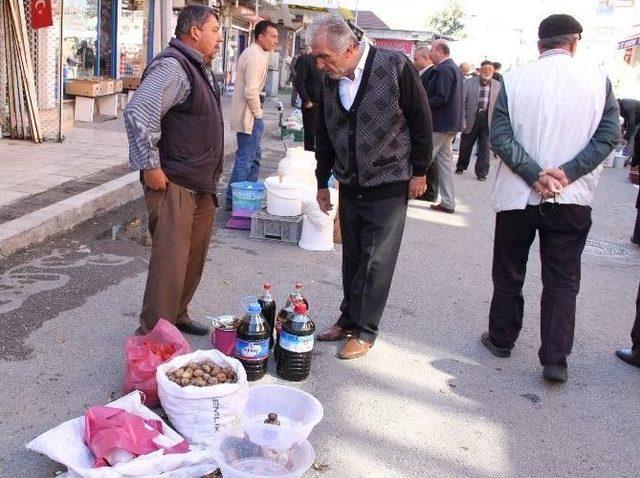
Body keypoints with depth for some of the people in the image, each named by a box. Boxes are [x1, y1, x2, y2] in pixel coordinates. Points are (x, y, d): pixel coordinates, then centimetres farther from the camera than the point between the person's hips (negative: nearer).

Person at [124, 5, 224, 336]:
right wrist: (150, 166, -23)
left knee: (194, 259, 17)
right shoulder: (172, 67, -16)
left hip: (202, 186, 10)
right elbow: (138, 113, -28)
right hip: (174, 186, -10)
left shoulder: (200, 70, 16)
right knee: (170, 263, -8)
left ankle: (177, 316, 32)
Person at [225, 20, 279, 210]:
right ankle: (233, 200, 2)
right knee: (245, 158, -5)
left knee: (254, 155, 18)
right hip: (248, 116, -11)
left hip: (249, 114, 11)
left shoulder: (254, 52, 14)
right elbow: (251, 91, -26)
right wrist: (258, 113, -14)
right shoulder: (255, 56, -19)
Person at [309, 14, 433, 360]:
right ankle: (348, 320, 26)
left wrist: (419, 171, -7)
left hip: (389, 186, -5)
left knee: (377, 261, 0)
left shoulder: (395, 67, -16)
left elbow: (421, 120, -9)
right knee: (352, 258, 13)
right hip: (349, 186, 5)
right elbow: (324, 135, 12)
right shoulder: (330, 81, 0)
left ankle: (365, 331, 12)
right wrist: (322, 182, 15)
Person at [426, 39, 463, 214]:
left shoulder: (444, 70, -16)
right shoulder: (455, 68, 15)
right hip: (451, 124, 10)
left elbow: (441, 98, -24)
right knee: (445, 162, 12)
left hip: (440, 124, -10)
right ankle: (448, 203, 15)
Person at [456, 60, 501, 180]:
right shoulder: (469, 82, 1)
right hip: (471, 118, 0)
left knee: (485, 147, 2)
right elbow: (462, 102, -1)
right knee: (465, 145, 12)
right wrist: (462, 119, -9)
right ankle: (461, 167, 32)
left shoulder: (498, 86, 5)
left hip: (488, 120, 0)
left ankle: (481, 173, 12)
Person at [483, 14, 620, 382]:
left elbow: (500, 137, -12)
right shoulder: (598, 80, -2)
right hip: (572, 199, 0)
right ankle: (556, 359, 6)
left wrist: (535, 176, -13)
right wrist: (567, 173, -12)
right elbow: (610, 135, -7)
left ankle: (501, 339, 29)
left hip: (518, 196, 0)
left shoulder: (515, 80, -5)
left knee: (509, 274, 16)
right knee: (562, 280, 9)